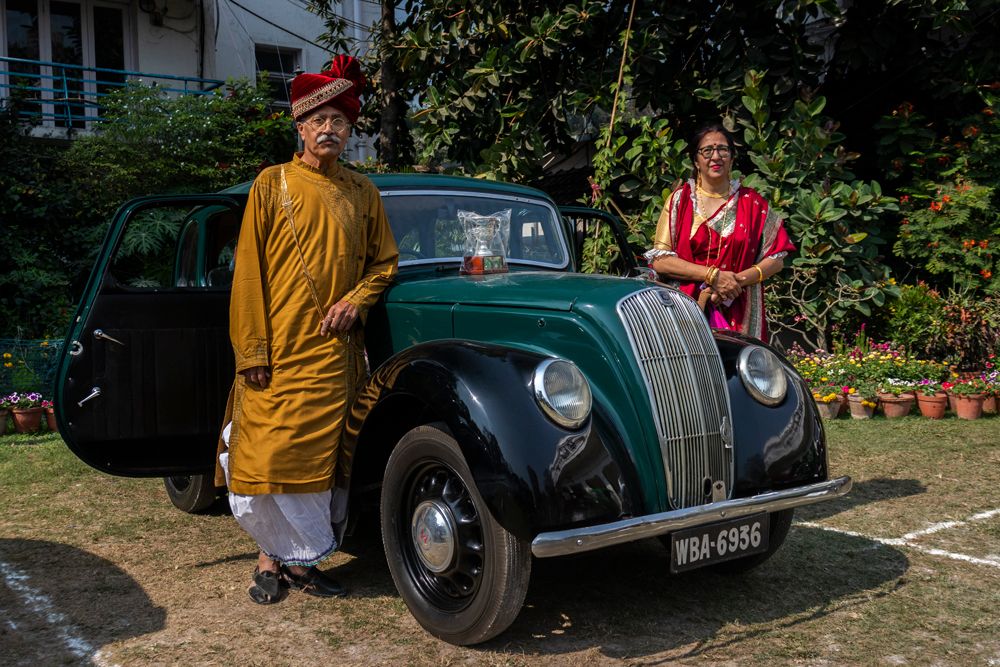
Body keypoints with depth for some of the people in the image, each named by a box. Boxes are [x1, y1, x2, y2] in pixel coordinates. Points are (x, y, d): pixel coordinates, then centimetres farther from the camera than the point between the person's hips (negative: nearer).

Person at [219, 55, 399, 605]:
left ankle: (301, 559, 18)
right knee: (267, 453, -2)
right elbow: (248, 271, -1)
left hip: (333, 350, 3)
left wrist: (356, 301, -3)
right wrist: (251, 349, -9)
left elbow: (384, 262, 18)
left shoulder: (362, 193, 12)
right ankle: (270, 558, 16)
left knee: (318, 455, 6)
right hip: (276, 352, -2)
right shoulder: (272, 185, 3)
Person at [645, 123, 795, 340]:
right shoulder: (680, 199, 5)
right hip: (688, 309, -1)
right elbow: (659, 261, -3)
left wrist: (738, 279, -8)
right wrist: (713, 275, -11)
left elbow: (776, 259, 9)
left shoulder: (752, 203, 9)